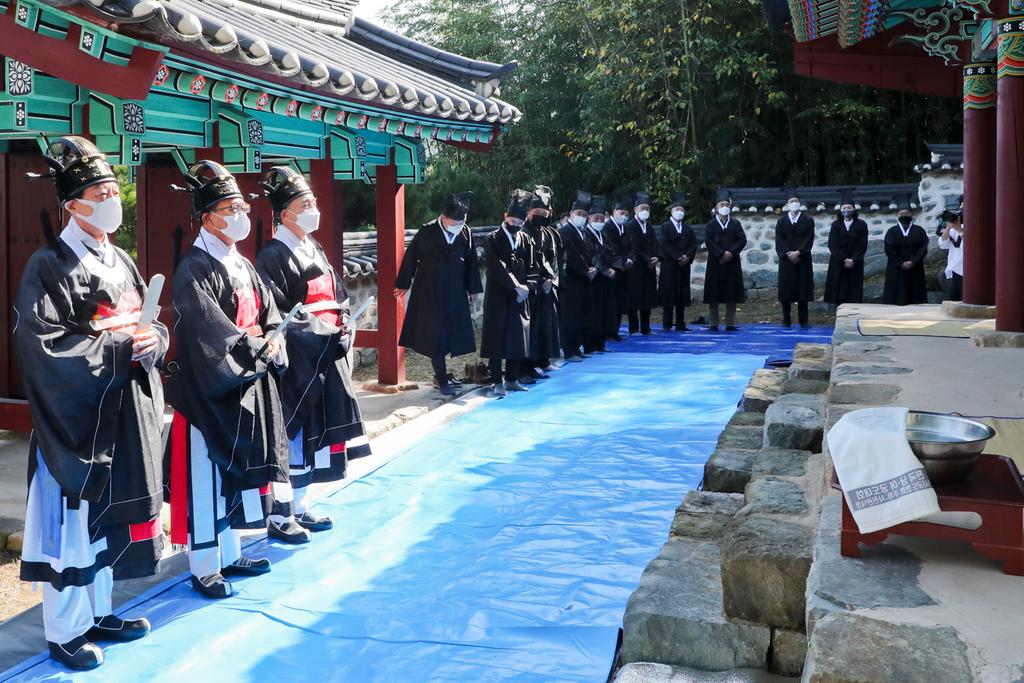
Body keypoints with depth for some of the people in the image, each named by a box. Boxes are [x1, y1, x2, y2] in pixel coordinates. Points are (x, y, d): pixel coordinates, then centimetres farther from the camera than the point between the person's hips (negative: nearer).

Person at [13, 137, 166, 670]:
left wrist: (152, 340, -9)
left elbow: (150, 327, 15)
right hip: (75, 413, -7)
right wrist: (118, 348, -18)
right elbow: (44, 345, -19)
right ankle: (65, 630, 16)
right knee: (73, 521, 1)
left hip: (123, 414, 7)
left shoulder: (119, 261, 12)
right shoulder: (49, 267, -11)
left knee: (108, 515, 15)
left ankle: (97, 612, 29)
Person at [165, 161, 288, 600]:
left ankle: (230, 553, 27)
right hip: (210, 387, -8)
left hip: (249, 385, 8)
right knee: (208, 473, 0)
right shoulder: (193, 270, -12)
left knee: (238, 468, 15)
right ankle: (204, 567, 10)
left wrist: (273, 341, -9)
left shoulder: (242, 265, 13)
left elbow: (270, 317, 11)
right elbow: (212, 330, -22)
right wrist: (261, 349, -16)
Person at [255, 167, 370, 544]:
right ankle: (280, 517, 8)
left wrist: (343, 327, 2)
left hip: (326, 356, 9)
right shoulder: (273, 255, -10)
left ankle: (299, 508, 25)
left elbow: (337, 299, 18)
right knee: (290, 434, -2)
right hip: (296, 359, -8)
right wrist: (319, 330, -19)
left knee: (313, 432, 13)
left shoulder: (314, 250, 16)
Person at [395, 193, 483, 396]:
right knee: (435, 335, 0)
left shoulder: (466, 233, -3)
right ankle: (442, 379, 6)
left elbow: (471, 262, 8)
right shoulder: (427, 232, -13)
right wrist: (403, 284, 4)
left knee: (451, 333, 8)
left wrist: (473, 289, 12)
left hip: (455, 293, 4)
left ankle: (440, 372, 22)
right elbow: (411, 258, -3)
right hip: (430, 293, -4)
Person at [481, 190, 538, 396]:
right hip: (498, 297, -5)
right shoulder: (493, 240, -5)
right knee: (498, 338, -1)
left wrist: (527, 288, -8)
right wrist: (516, 287, -18)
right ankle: (497, 382, 5)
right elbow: (497, 268, -14)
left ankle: (512, 379, 20)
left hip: (520, 297, 5)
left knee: (518, 338, 9)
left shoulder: (526, 240, 9)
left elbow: (530, 268, 8)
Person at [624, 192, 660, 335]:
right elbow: (634, 247, -14)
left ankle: (645, 328, 16)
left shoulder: (649, 226, 15)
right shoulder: (630, 226, -7)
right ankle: (634, 329, 4)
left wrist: (657, 257, -10)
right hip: (635, 268, -7)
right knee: (634, 300, -3)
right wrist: (647, 260, -17)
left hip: (649, 269, 7)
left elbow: (655, 244, 9)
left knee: (647, 299, 9)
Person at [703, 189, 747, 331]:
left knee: (732, 294, 1)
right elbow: (708, 241, -6)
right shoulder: (711, 225, 6)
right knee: (714, 294, -1)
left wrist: (731, 252, -14)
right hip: (715, 262, -2)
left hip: (732, 262, 2)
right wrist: (721, 254, -16)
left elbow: (742, 240, 1)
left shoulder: (735, 224, 10)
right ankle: (713, 323, 5)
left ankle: (730, 323, 5)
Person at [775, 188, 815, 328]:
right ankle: (786, 321, 5)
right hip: (786, 260, 1)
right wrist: (788, 254, -13)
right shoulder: (781, 221, 8)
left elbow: (809, 239, -4)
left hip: (803, 260, -1)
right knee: (786, 291, 0)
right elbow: (779, 240, 0)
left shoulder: (808, 220, 6)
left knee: (802, 290, -1)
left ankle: (803, 322, 4)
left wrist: (798, 252, -15)